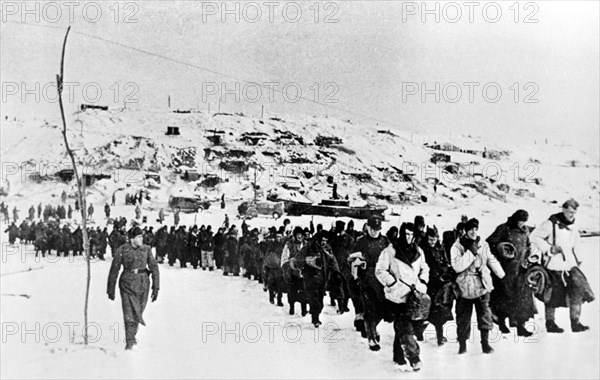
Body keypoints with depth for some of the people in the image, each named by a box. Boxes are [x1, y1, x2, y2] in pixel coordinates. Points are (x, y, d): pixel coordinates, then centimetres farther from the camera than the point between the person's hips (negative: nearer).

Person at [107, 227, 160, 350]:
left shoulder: (146, 249, 0)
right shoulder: (122, 250, -6)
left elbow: (154, 267, -1)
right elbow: (114, 270, 0)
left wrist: (156, 287, -9)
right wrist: (111, 289, 3)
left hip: (143, 284, 3)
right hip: (127, 283, -3)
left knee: (138, 311, 14)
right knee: (129, 314, -9)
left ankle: (132, 336, 36)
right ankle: (129, 342, -3)